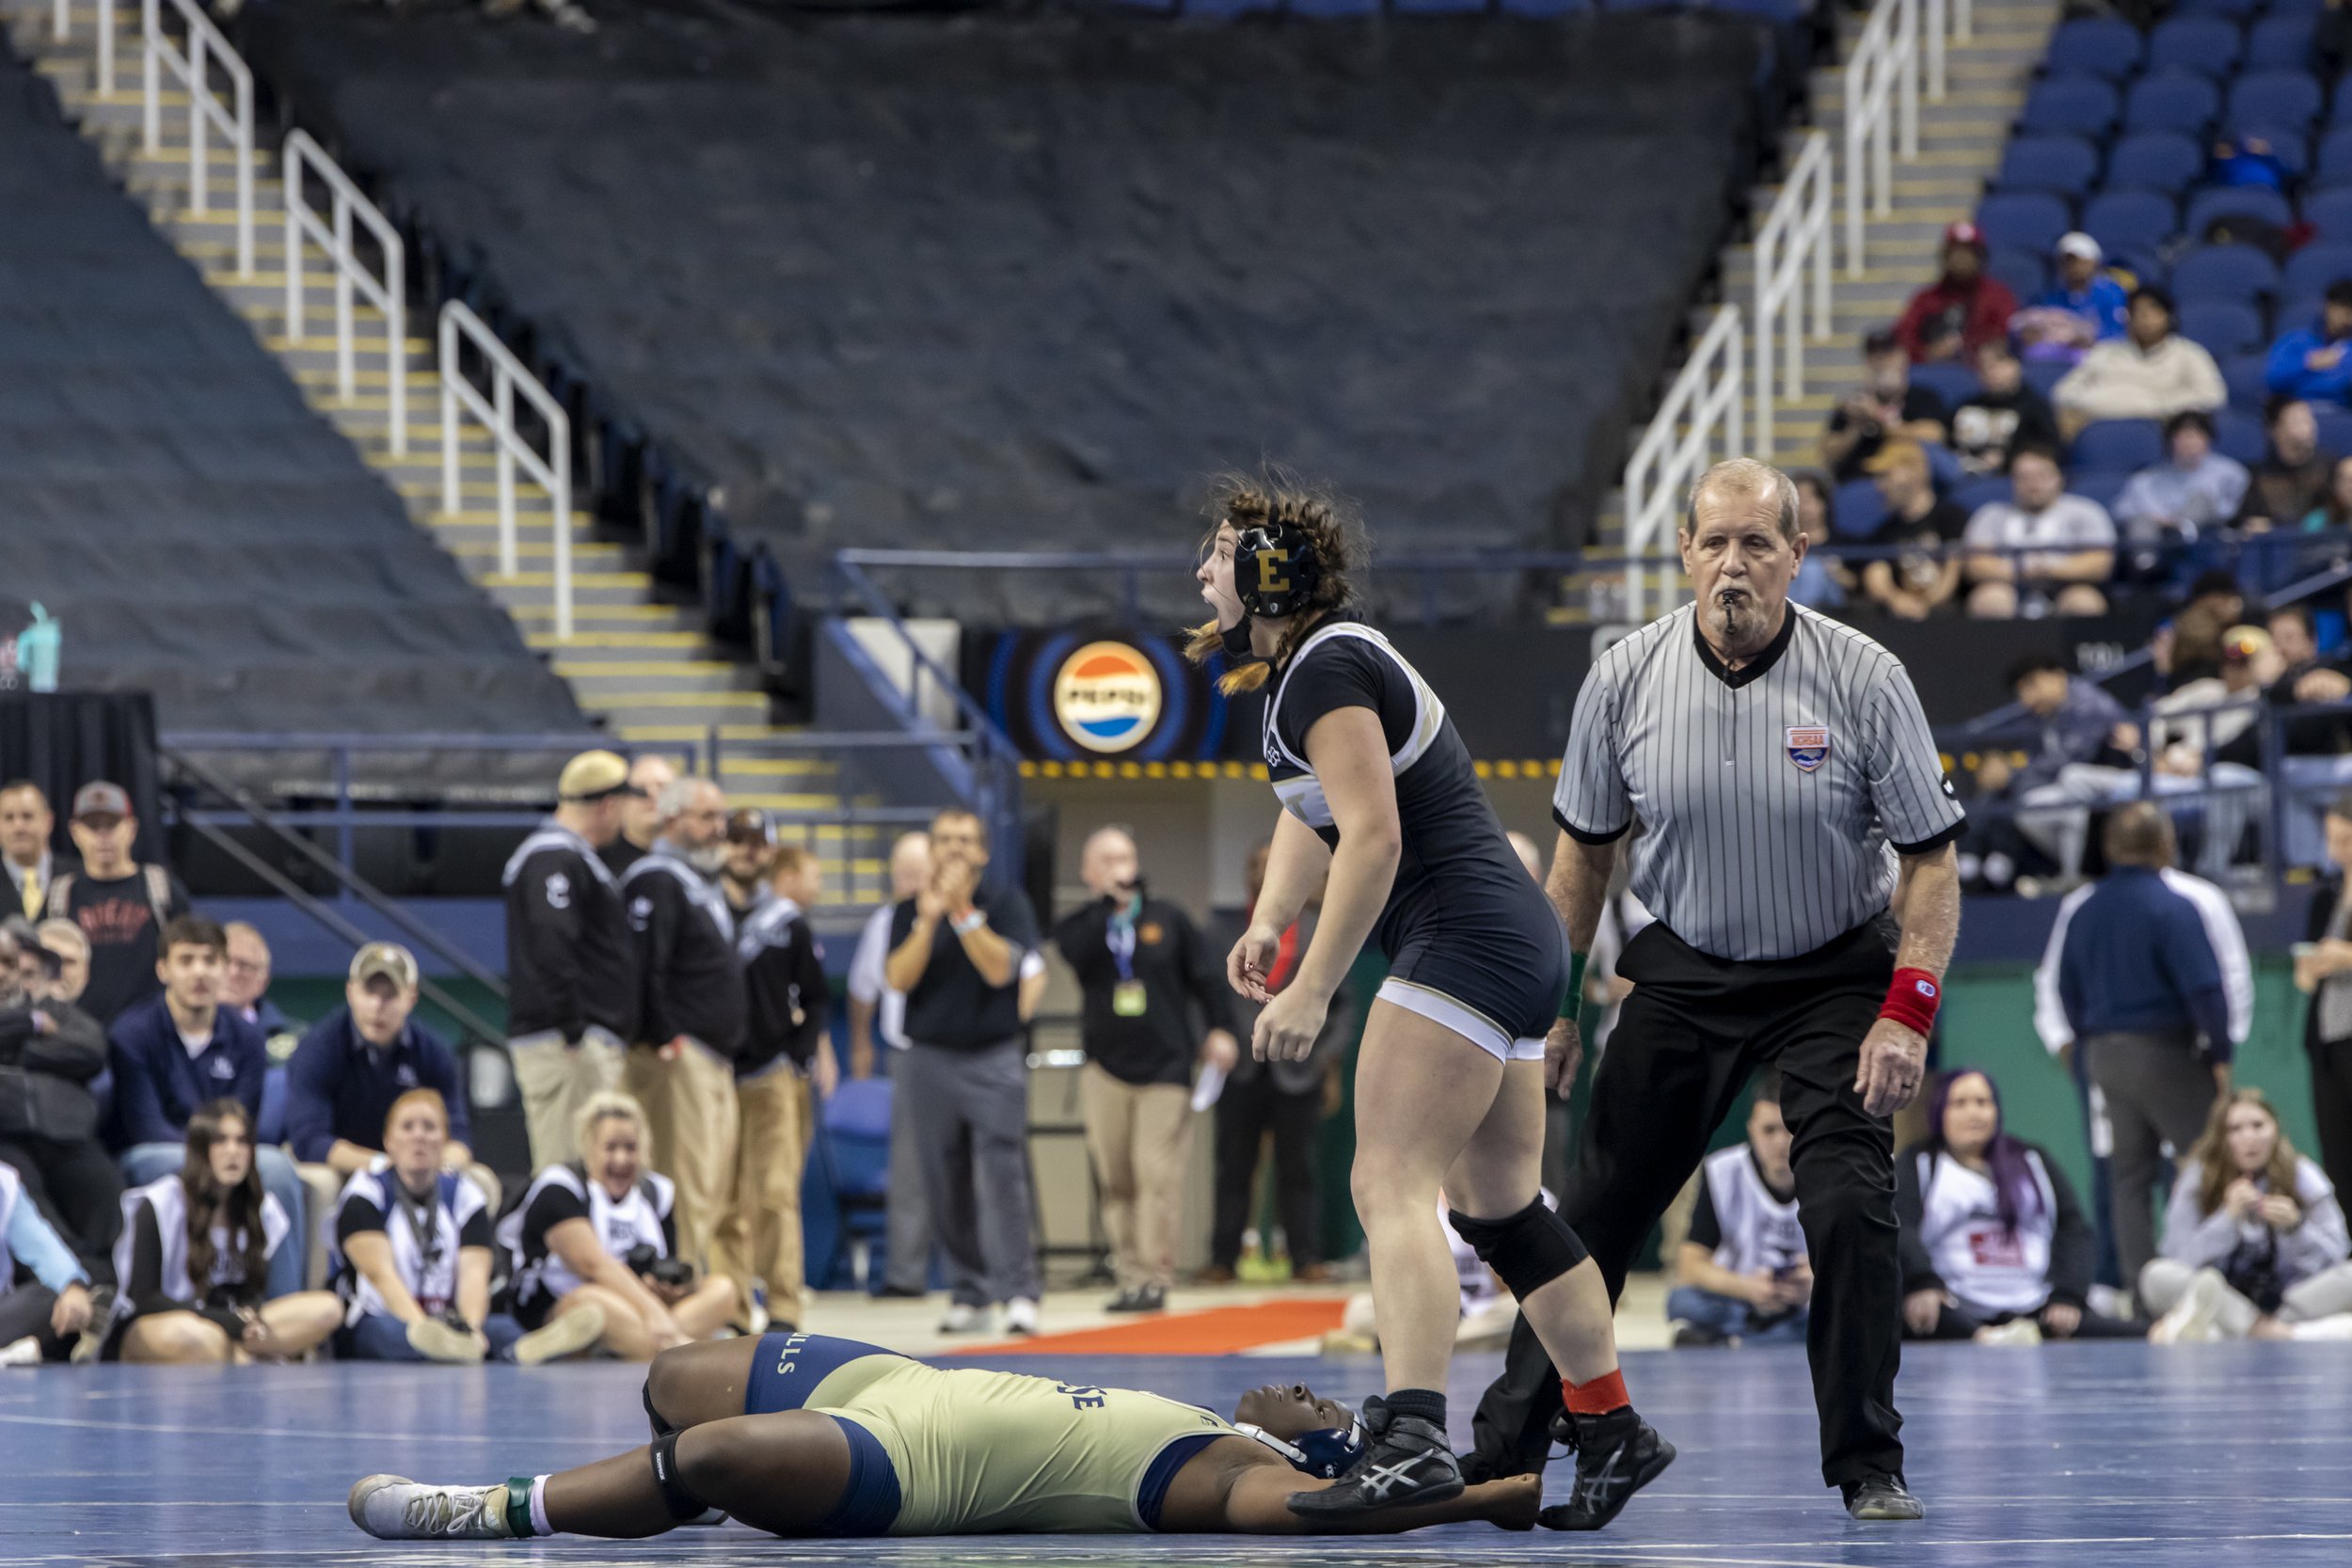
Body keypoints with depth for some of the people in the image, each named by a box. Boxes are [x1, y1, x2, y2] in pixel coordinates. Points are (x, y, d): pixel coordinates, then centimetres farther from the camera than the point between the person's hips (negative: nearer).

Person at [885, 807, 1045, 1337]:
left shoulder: (1006, 901, 1)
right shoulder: (908, 911, 9)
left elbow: (1000, 969, -12)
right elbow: (897, 979, -4)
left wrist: (963, 912, -18)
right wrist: (928, 921, -16)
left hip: (995, 1058, -3)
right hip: (929, 1059, 3)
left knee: (1002, 1174, -12)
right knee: (945, 1186, 1)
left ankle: (1017, 1292, -14)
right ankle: (967, 1293, 8)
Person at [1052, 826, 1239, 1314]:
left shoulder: (1167, 918, 6)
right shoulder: (1079, 925, 7)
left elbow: (1206, 976, 9)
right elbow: (1079, 954, -16)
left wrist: (1220, 1030, 0)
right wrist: (1109, 901, -11)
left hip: (1165, 1067, -2)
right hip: (1106, 1067, 2)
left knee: (1158, 1173, -11)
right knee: (1114, 1178, 0)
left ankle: (1154, 1277, -11)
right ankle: (1131, 1276, 5)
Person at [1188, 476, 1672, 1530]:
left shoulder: (1328, 670, -14)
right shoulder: (1308, 664, 17)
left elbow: (1373, 837, -23)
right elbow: (1313, 812, 30)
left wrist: (1312, 991, -24)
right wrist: (1270, 923, 15)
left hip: (1463, 938, -11)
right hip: (1515, 941, 11)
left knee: (1391, 1184, -20)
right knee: (1500, 1207, 17)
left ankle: (1410, 1440, -35)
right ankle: (1613, 1433, 24)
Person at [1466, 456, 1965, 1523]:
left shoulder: (1863, 678, -16)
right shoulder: (1626, 679, -9)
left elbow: (1932, 859, -10)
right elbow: (1584, 847, 6)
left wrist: (1907, 1014, -20)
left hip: (1836, 974, -2)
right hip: (1682, 974, 2)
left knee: (1850, 1208, -18)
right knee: (1597, 1213, 1)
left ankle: (1869, 1466, -6)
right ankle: (1503, 1452, 13)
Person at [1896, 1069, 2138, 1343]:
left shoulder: (2032, 1162, 23)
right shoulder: (1917, 1165, 14)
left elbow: (2072, 1229, 13)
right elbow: (1900, 1231, -3)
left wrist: (2068, 1297, -6)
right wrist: (1923, 1283, -24)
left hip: (2035, 1310, 3)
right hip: (1958, 1312, -3)